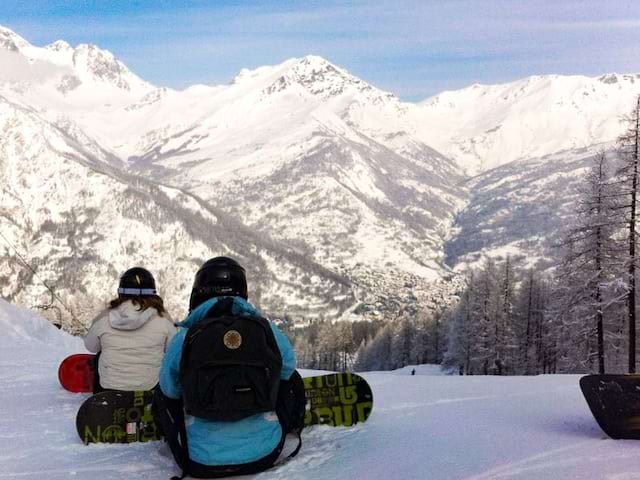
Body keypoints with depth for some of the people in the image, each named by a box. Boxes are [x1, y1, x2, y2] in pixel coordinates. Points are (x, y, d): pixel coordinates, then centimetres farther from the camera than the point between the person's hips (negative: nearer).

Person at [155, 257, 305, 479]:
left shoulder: (183, 339, -8)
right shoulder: (268, 330, -6)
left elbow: (170, 391, 8)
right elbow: (286, 370, 13)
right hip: (264, 455, 0)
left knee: (162, 396, 25)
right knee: (292, 381, 25)